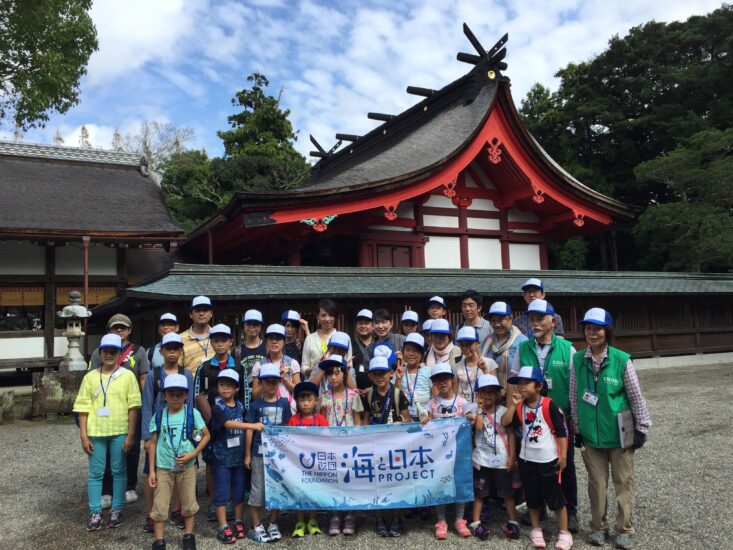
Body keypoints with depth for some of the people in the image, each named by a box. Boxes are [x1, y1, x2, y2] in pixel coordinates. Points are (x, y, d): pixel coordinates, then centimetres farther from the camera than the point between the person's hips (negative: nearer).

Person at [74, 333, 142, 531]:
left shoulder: (127, 376, -1)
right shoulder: (90, 377, 4)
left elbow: (133, 406, -2)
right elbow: (83, 407, 4)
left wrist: (131, 434, -6)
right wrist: (83, 435, -1)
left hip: (120, 432, -1)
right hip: (95, 433, 1)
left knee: (119, 471, 8)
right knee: (95, 473, 7)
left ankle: (117, 510, 21)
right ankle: (95, 512, 18)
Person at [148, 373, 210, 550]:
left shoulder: (192, 414, -8)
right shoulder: (158, 416, -4)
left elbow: (206, 435, -1)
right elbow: (153, 443, 1)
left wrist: (192, 454, -14)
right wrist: (152, 470, -1)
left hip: (186, 467, 0)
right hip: (163, 468, 0)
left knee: (189, 503, 12)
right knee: (159, 506, 3)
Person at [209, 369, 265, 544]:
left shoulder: (240, 406, 4)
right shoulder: (218, 408, -13)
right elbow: (229, 424, -30)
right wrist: (252, 426, -39)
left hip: (239, 456, 5)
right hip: (221, 457, -5)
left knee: (239, 491, 12)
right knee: (222, 493, 2)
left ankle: (239, 523, 25)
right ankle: (223, 528, 12)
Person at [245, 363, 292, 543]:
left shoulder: (284, 404, 2)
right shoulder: (256, 405, -3)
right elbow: (249, 430, -1)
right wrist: (247, 455, -1)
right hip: (259, 453, -2)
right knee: (258, 490, 6)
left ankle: (273, 525, 25)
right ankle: (256, 527, 19)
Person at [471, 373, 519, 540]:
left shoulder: (504, 411, -2)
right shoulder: (477, 411, 0)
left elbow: (511, 434, -2)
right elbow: (478, 426, -20)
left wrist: (511, 456, -6)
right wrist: (480, 408, -13)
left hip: (501, 459, 0)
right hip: (482, 459, 1)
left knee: (507, 492, 8)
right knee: (479, 492, 10)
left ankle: (513, 522, 21)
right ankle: (476, 522, 19)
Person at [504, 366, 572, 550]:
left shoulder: (549, 405, -13)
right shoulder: (520, 407, 2)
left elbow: (561, 431, -11)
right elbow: (505, 423, -9)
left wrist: (563, 455, -11)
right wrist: (513, 405, -16)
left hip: (549, 459, -4)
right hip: (527, 459, 5)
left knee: (556, 497, 5)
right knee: (532, 498, 15)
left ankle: (564, 533, 19)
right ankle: (536, 530, 31)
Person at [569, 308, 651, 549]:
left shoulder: (622, 360, -13)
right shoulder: (577, 360, -5)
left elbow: (636, 397, -4)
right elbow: (574, 397, 4)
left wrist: (642, 428, -1)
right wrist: (577, 429, 7)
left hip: (619, 433, -2)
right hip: (591, 434, 2)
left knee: (624, 482, 10)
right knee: (596, 482, 13)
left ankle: (625, 530, 26)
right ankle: (598, 527, 28)